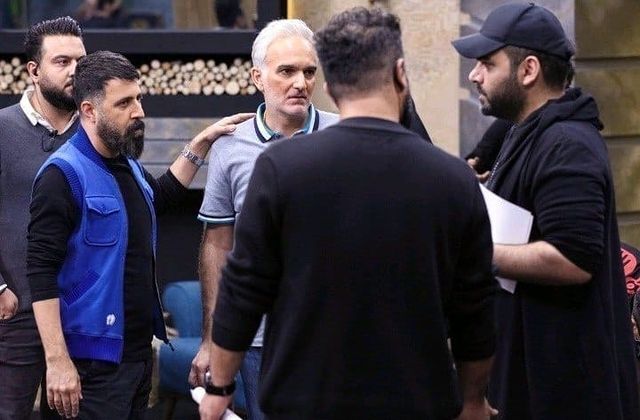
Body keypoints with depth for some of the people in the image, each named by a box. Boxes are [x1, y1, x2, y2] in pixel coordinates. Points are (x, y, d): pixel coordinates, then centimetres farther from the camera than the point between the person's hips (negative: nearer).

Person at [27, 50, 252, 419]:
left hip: (138, 352, 8)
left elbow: (161, 196, 35)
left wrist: (201, 143, 24)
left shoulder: (128, 165, 11)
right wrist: (57, 361, -23)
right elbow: (41, 273, -18)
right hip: (93, 361, -8)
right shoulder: (64, 174, -14)